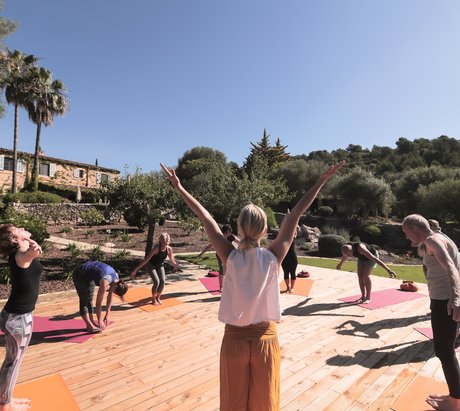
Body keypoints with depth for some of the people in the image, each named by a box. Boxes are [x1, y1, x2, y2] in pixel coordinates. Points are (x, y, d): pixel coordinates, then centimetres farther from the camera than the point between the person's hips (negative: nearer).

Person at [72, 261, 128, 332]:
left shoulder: (116, 278, -13)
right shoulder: (105, 282, -34)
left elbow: (110, 297, -1)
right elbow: (98, 303, -28)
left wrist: (107, 315, 1)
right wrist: (100, 321, -19)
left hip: (89, 275, 7)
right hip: (80, 275, -7)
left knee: (89, 300, 7)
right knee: (84, 300, -8)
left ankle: (92, 322, 11)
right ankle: (89, 326, -6)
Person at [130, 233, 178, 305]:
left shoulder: (169, 249, -21)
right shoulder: (156, 248, -35)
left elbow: (171, 258, 2)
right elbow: (146, 259, -36)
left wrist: (174, 264, 20)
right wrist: (135, 270, -37)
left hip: (160, 265, 4)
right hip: (151, 265, -4)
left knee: (162, 281, -9)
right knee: (156, 282, -17)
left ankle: (158, 297, 16)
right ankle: (153, 299, 8)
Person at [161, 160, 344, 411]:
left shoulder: (231, 257, -15)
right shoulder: (273, 257, -14)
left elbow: (206, 218, -10)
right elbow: (295, 215, -11)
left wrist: (179, 187, -5)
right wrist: (321, 181, -3)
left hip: (234, 338, 0)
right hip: (265, 338, 0)